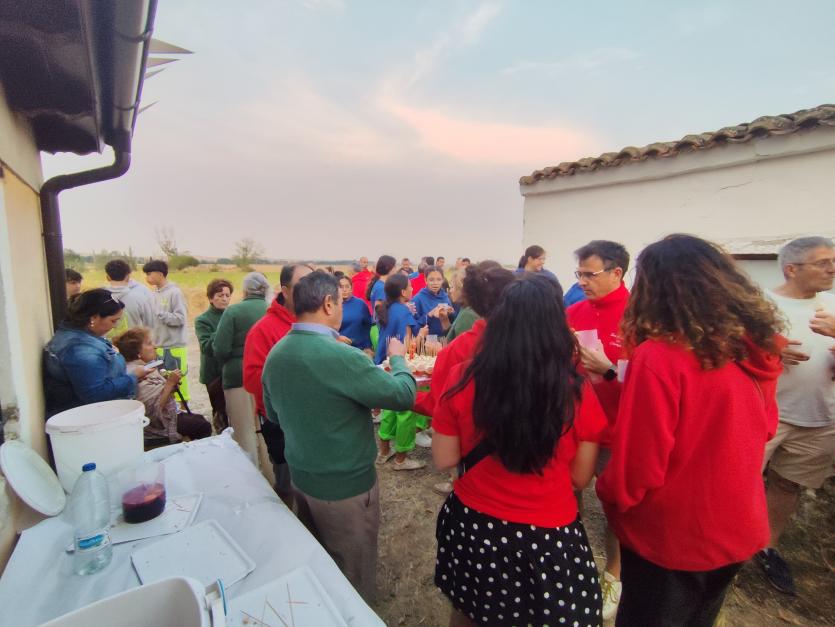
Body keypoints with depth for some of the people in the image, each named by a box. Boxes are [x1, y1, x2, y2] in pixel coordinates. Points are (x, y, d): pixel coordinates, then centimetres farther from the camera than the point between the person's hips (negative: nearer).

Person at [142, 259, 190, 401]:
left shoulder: (174, 292, -12)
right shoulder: (154, 293, 8)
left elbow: (180, 318, -17)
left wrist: (158, 313, -19)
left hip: (175, 345, -7)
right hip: (159, 345, 7)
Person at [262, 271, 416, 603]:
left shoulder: (275, 355, -5)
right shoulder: (342, 356, -29)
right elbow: (403, 395, -20)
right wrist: (398, 358, -2)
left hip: (300, 476, 7)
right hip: (346, 485, -7)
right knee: (354, 579, 17)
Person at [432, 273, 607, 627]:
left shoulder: (462, 379, -18)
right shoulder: (577, 392, -19)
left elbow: (444, 460, -7)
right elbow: (581, 477, -5)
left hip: (473, 525, 1)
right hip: (548, 535, 0)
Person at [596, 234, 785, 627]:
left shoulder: (658, 357, -28)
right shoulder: (756, 348, -6)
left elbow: (637, 466, -24)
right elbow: (763, 429, 10)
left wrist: (609, 494, -4)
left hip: (670, 538, -6)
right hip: (739, 530, 6)